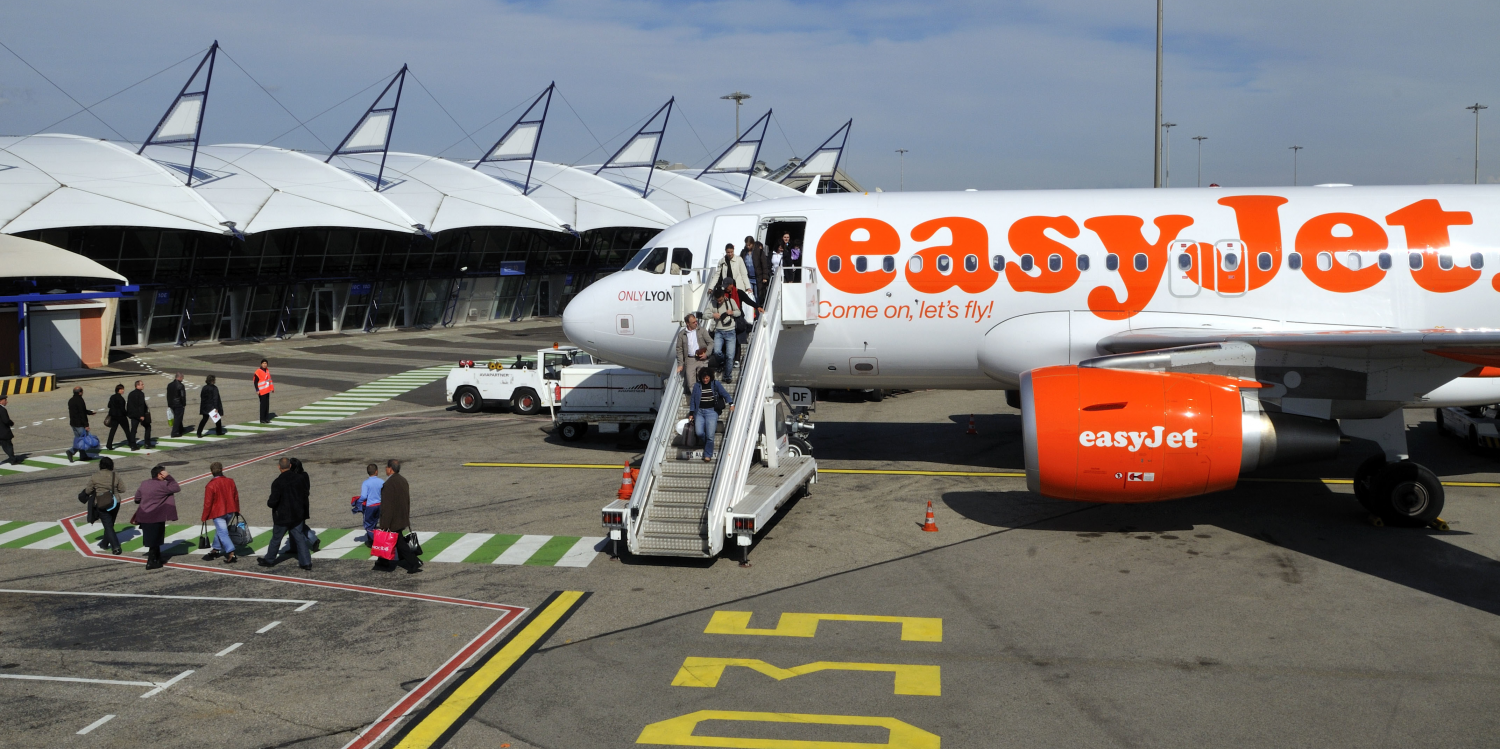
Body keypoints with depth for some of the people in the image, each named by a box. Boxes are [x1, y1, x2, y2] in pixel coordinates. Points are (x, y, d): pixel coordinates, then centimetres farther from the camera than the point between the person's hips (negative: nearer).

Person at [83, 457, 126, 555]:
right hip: (114, 503, 3)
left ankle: (115, 547, -12)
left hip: (101, 504, -3)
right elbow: (122, 489, -1)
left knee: (108, 526, -2)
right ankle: (105, 543, 36)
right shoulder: (115, 476, -3)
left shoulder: (95, 476, -7)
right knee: (110, 524, 21)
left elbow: (88, 490, -1)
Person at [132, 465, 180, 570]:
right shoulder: (162, 485, -16)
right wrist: (168, 477, -8)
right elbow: (176, 488, -12)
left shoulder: (144, 484, 6)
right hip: (156, 518, -7)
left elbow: (137, 499, 11)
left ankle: (157, 558, 33)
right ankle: (151, 563, 4)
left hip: (144, 517, 7)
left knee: (154, 539, 21)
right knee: (155, 541, 2)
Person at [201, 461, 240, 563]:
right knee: (220, 530, 24)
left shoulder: (211, 485, -16)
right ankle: (216, 549, 36)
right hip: (230, 512, 6)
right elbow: (236, 497, 8)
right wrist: (236, 511, 22)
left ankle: (231, 554, -15)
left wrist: (204, 517, -3)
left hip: (218, 513, -6)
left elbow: (208, 503, -13)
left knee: (222, 533, -6)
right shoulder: (230, 481, -1)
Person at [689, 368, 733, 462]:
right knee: (699, 432, -17)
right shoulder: (697, 385, 10)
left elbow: (725, 394, 5)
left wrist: (731, 403, -10)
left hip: (711, 411, -2)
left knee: (710, 435, -13)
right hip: (699, 411, 2)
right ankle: (707, 443, 13)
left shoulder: (715, 384, 6)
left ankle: (708, 455, 0)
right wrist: (691, 413, 7)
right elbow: (692, 399, 13)